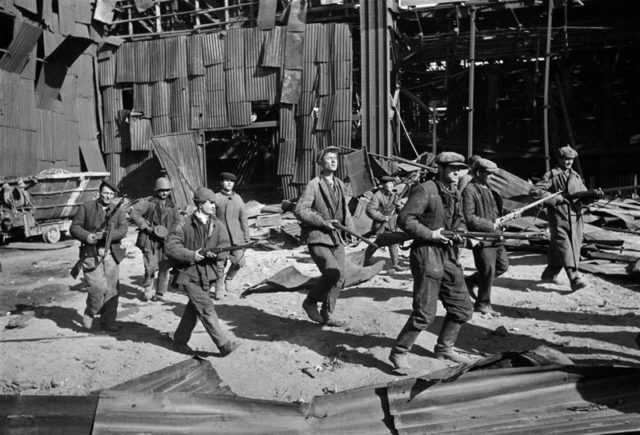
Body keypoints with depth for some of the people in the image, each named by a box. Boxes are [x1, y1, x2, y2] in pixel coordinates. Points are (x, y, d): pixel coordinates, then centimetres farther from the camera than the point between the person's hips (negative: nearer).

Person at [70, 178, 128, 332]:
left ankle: (108, 322, 17)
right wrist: (86, 236, -15)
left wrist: (106, 235, -20)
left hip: (111, 255, 3)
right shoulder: (86, 207, 5)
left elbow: (122, 230, -3)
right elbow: (74, 227, 5)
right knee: (98, 288, -12)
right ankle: (89, 313, 16)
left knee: (112, 289, 4)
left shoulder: (118, 210, 9)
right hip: (91, 254, -3)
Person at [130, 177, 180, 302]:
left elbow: (178, 223, 19)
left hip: (165, 240, 4)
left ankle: (160, 294, 16)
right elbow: (133, 212, -11)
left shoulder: (172, 205, 11)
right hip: (150, 239, -4)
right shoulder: (149, 202, -3)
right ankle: (148, 288, 17)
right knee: (151, 267, -9)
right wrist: (146, 226, -14)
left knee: (165, 268, 3)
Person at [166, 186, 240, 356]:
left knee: (194, 308, 17)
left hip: (207, 273, 5)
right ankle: (224, 344, -7)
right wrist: (192, 255, -21)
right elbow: (171, 248, -11)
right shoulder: (184, 225, -9)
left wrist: (214, 253, -21)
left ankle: (180, 339, 36)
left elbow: (224, 247, 0)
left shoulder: (217, 225, 4)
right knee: (206, 308, -10)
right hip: (189, 273, -5)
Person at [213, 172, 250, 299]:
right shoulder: (215, 198, 1)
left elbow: (243, 219, 15)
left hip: (236, 236, 3)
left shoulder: (238, 198, 13)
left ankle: (229, 279, 21)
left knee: (240, 261, -7)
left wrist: (246, 237, 13)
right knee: (220, 264, 0)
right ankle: (219, 288, 19)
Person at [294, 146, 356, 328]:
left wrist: (351, 230, 6)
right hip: (317, 237, -7)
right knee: (333, 272, -21)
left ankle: (327, 314, 21)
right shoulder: (313, 185, -9)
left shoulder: (340, 184, 13)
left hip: (336, 237, 7)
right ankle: (311, 302, 3)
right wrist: (323, 222, -19)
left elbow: (345, 210, 20)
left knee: (340, 278, 5)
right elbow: (300, 210, -14)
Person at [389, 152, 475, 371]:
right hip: (427, 255, -9)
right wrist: (430, 234, -19)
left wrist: (459, 234, 4)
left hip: (449, 256, 9)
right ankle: (398, 353, 7)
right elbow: (404, 219, -18)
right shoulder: (425, 191, -13)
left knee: (463, 308, 14)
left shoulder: (456, 194, 13)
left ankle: (444, 348, 33)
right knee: (424, 313, -10)